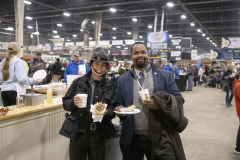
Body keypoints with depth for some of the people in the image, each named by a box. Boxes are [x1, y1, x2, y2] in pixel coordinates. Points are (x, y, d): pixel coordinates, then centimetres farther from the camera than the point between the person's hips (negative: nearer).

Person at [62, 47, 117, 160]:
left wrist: (106, 112, -18)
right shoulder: (78, 82, -1)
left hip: (99, 135, 1)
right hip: (78, 132, 0)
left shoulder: (110, 87, 2)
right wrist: (73, 102, -17)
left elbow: (114, 109, 3)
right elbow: (65, 104, 3)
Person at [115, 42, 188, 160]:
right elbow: (119, 103, 12)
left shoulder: (165, 76, 2)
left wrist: (160, 104, -18)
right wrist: (120, 108, -10)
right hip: (131, 137, 2)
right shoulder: (123, 79, 7)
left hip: (159, 137, -1)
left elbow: (179, 100, -1)